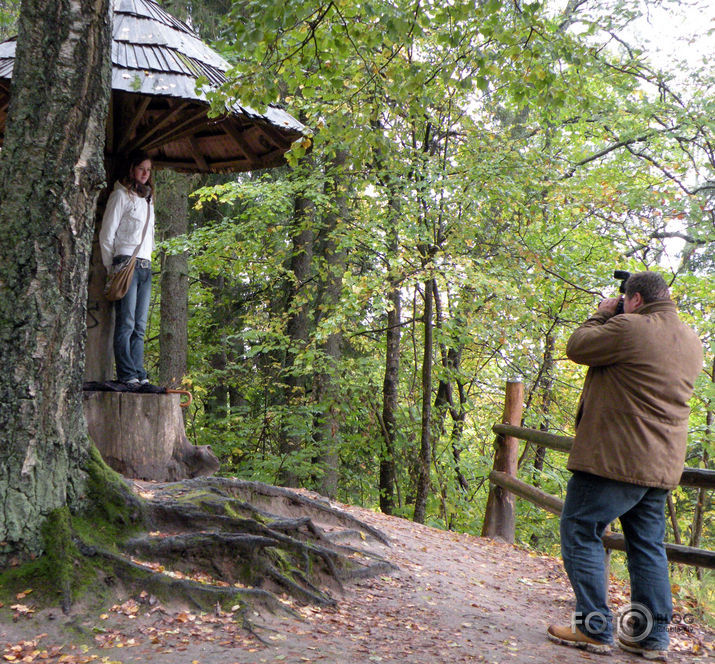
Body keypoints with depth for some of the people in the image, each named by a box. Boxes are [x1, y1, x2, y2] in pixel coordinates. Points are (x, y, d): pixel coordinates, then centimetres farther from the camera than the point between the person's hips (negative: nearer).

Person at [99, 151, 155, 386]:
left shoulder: (147, 199, 23)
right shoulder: (121, 195, 2)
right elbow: (107, 234, -2)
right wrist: (111, 267, -4)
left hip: (145, 266, 7)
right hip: (126, 263, -6)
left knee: (140, 325, 3)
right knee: (126, 323, -10)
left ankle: (139, 375, 3)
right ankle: (127, 375, -10)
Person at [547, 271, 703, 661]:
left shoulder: (629, 328, -15)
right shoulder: (692, 341, 12)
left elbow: (577, 347, -5)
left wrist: (603, 314, 10)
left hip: (615, 455, -8)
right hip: (661, 465, 8)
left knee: (580, 532, 2)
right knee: (647, 545, 14)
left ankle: (594, 628, 2)